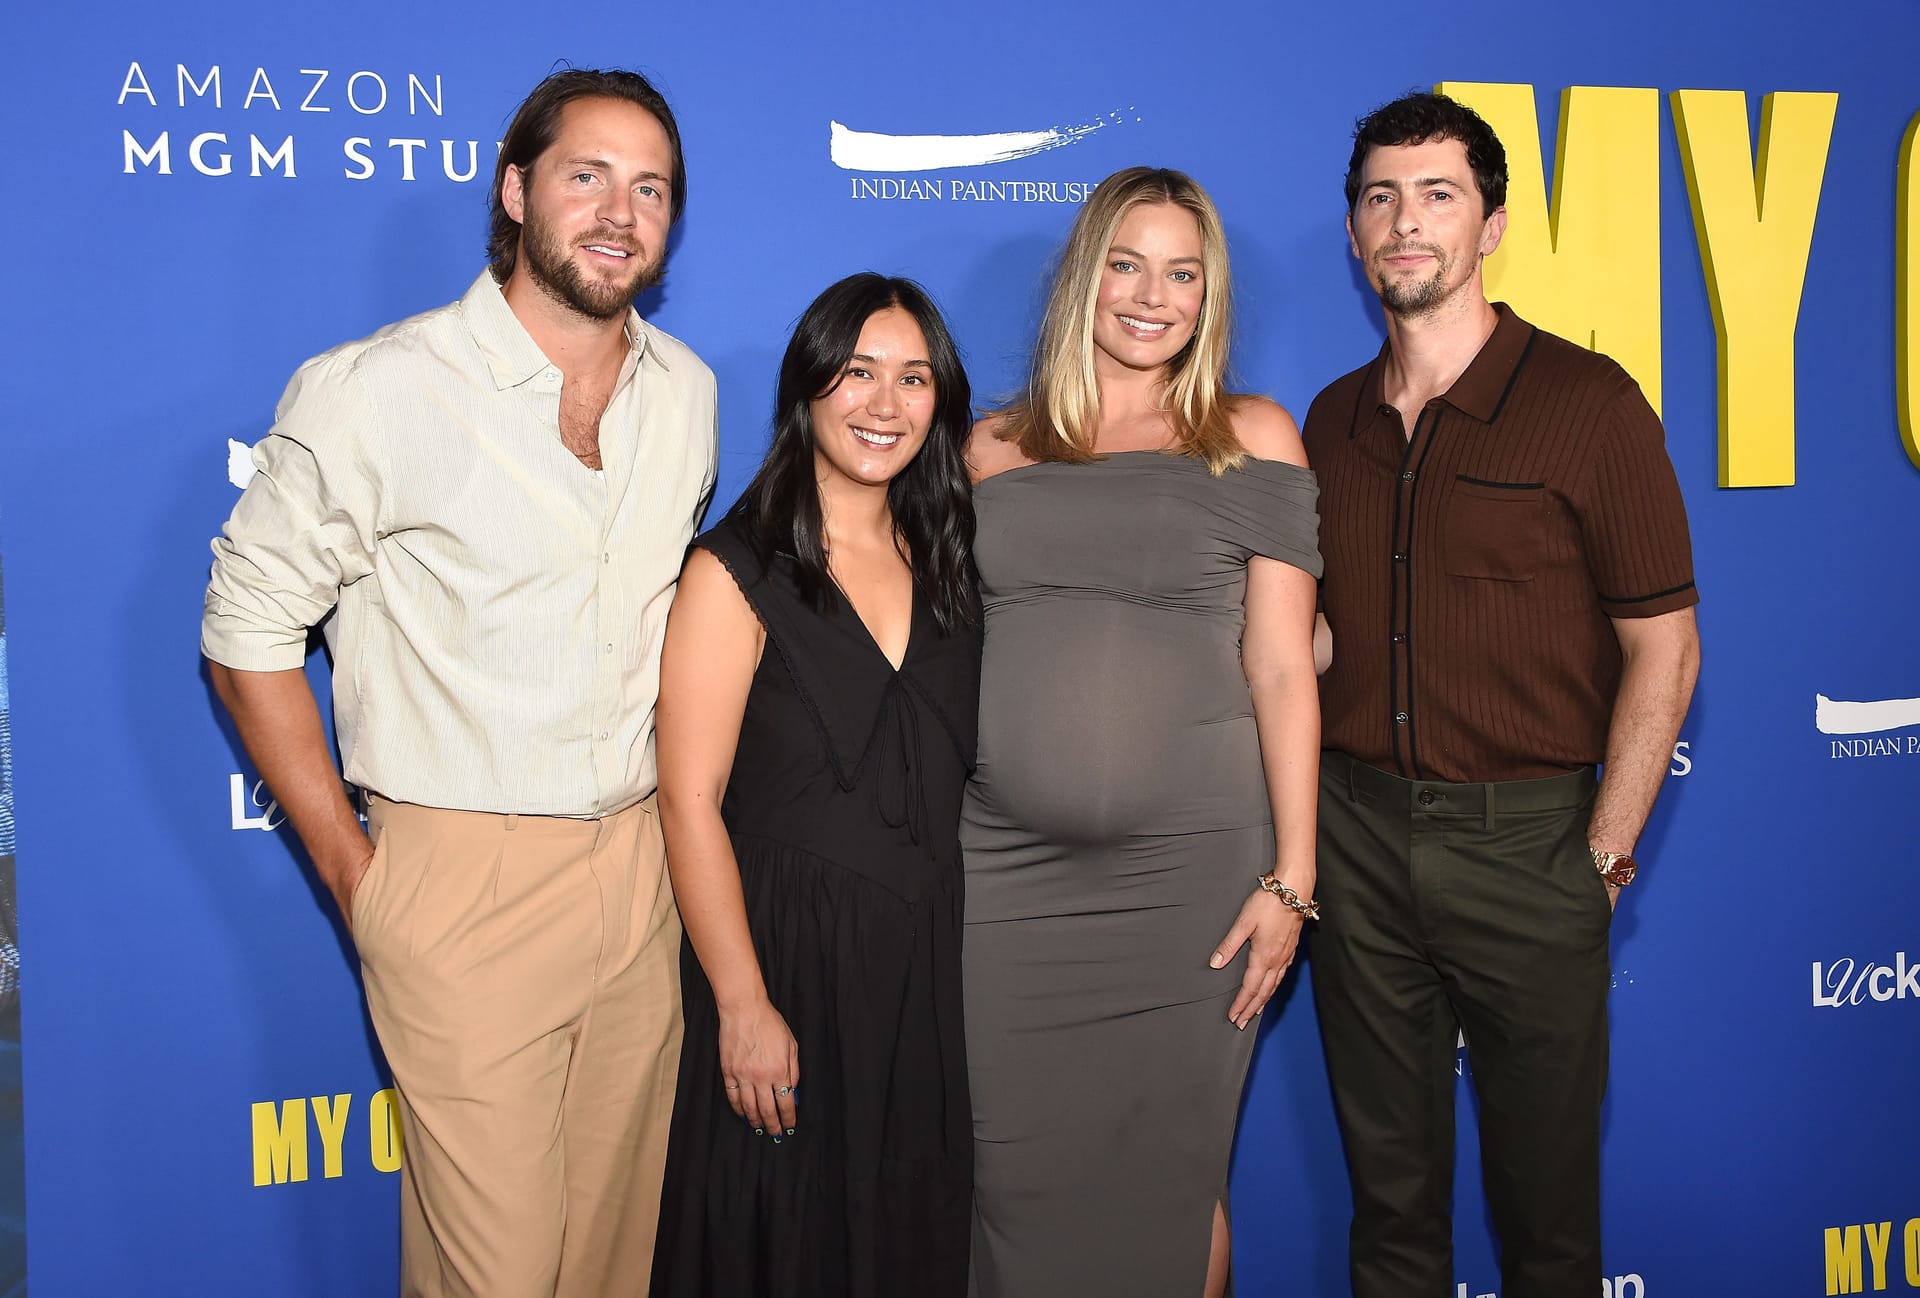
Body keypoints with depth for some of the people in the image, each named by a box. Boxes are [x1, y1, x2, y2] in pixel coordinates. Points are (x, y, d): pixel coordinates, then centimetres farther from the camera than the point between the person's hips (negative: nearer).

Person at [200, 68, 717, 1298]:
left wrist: (676, 814, 12)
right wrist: (351, 870, -7)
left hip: (639, 865, 5)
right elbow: (249, 629, -6)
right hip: (464, 876, -5)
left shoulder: (686, 390, 6)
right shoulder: (376, 392, -12)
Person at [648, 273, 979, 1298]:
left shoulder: (943, 567, 8)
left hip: (928, 964, 5)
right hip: (786, 955, -5)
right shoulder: (737, 571, -9)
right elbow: (690, 802, -12)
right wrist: (744, 1006, -16)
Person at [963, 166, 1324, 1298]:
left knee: (1171, 1173, 6)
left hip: (1189, 868, -2)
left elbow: (1281, 666, 0)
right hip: (1005, 872, 2)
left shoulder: (1251, 440, 5)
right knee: (1017, 1173, 5)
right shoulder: (994, 448, 11)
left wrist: (1291, 876, -5)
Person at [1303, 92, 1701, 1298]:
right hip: (1358, 828, 4)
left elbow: (1664, 649, -7)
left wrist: (1602, 856, -9)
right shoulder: (1334, 420, 7)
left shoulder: (1588, 404, -7)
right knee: (1388, 1177, 15)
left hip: (1524, 836, -3)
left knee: (1545, 1186, 12)